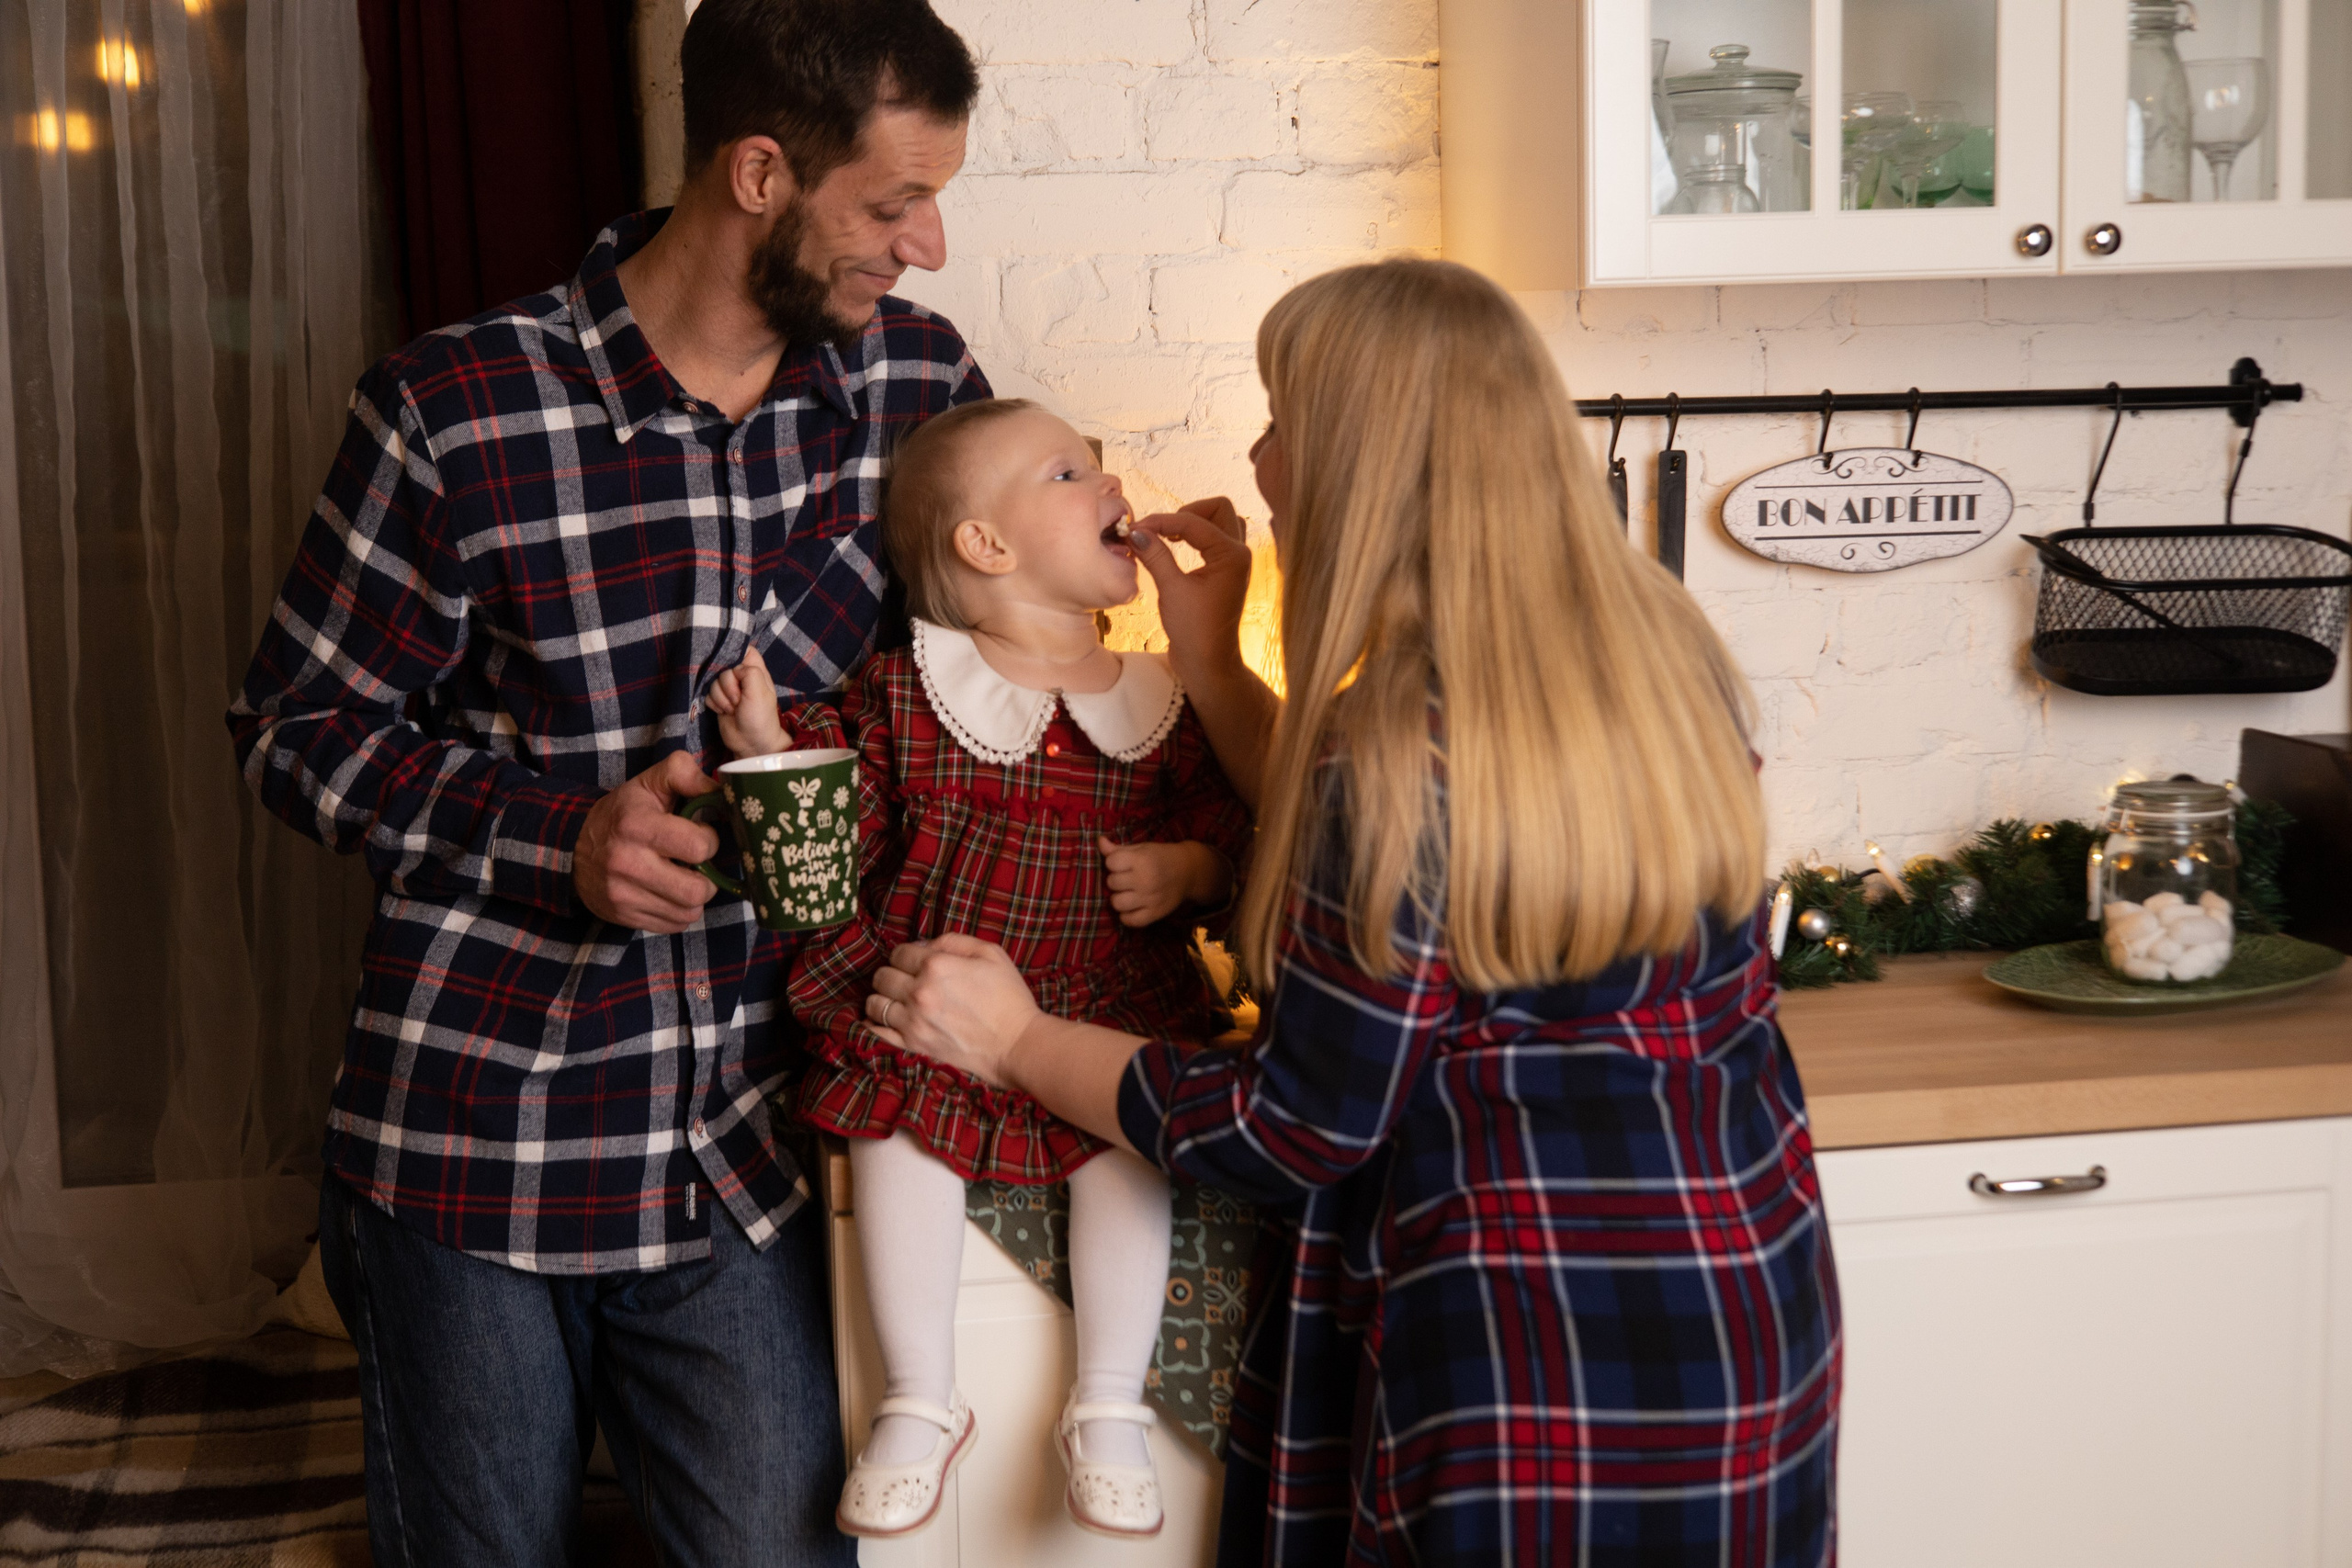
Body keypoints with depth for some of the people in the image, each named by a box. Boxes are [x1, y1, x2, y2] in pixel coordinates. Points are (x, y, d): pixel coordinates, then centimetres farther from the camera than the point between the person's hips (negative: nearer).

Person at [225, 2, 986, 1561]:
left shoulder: (919, 382, 0)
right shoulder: (454, 409, -11)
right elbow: (302, 724, -2)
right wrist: (556, 835, -17)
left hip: (751, 1160, 3)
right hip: (479, 1142, -2)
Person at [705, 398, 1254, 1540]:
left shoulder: (1161, 704, 5)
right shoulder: (904, 694, -1)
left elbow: (1229, 822, 11)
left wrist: (1190, 869, -10)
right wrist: (769, 745, -17)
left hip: (1109, 1015, 1)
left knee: (1128, 1154, -18)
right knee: (898, 1144, -19)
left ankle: (1108, 1410, 0)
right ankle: (921, 1404, 1)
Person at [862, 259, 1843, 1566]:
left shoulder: (1405, 747, -23)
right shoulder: (1665, 647, 2)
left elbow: (1291, 1136, -15)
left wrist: (1019, 1043, -3)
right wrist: (1216, 669, 14)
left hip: (1545, 1384, -8)